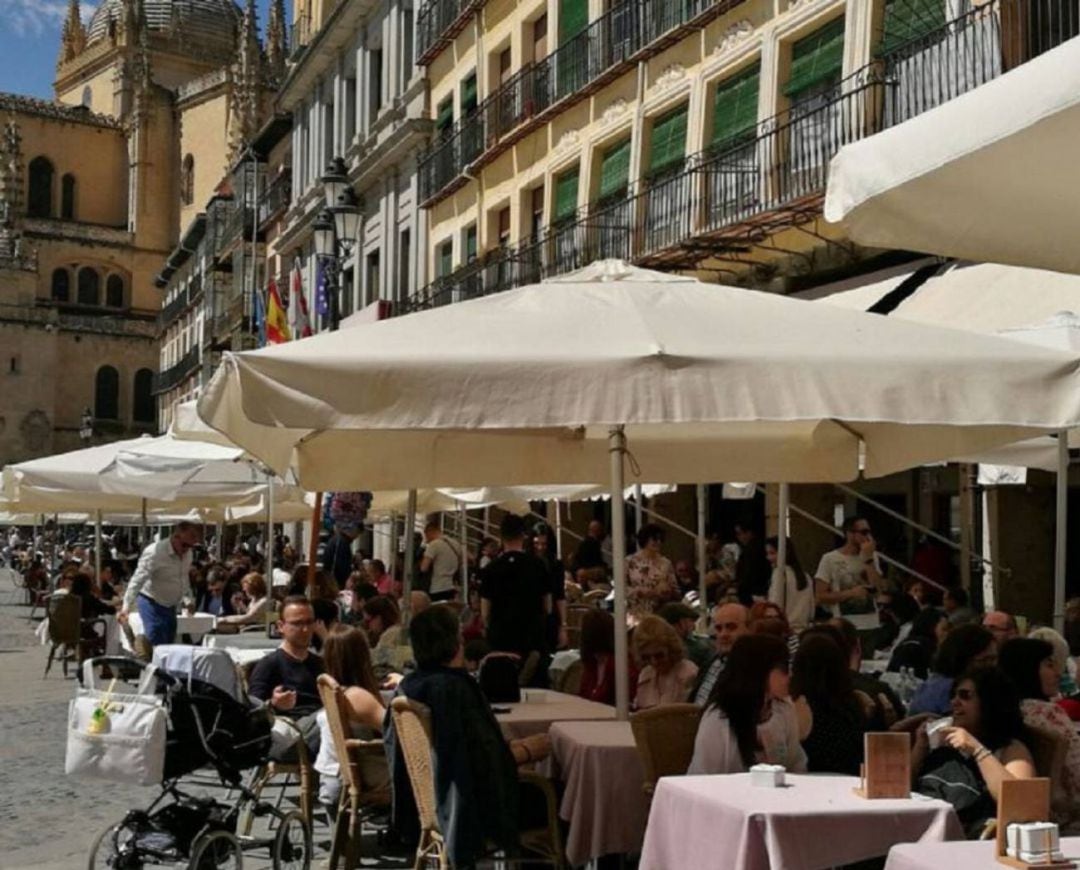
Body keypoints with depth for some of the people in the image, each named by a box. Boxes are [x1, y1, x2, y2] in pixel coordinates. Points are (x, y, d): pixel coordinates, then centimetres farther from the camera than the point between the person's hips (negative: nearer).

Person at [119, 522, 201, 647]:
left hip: (170, 606, 8)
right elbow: (137, 581, -28)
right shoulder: (155, 553, -24)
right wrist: (126, 608, -35)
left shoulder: (187, 552, -1)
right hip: (152, 605, -7)